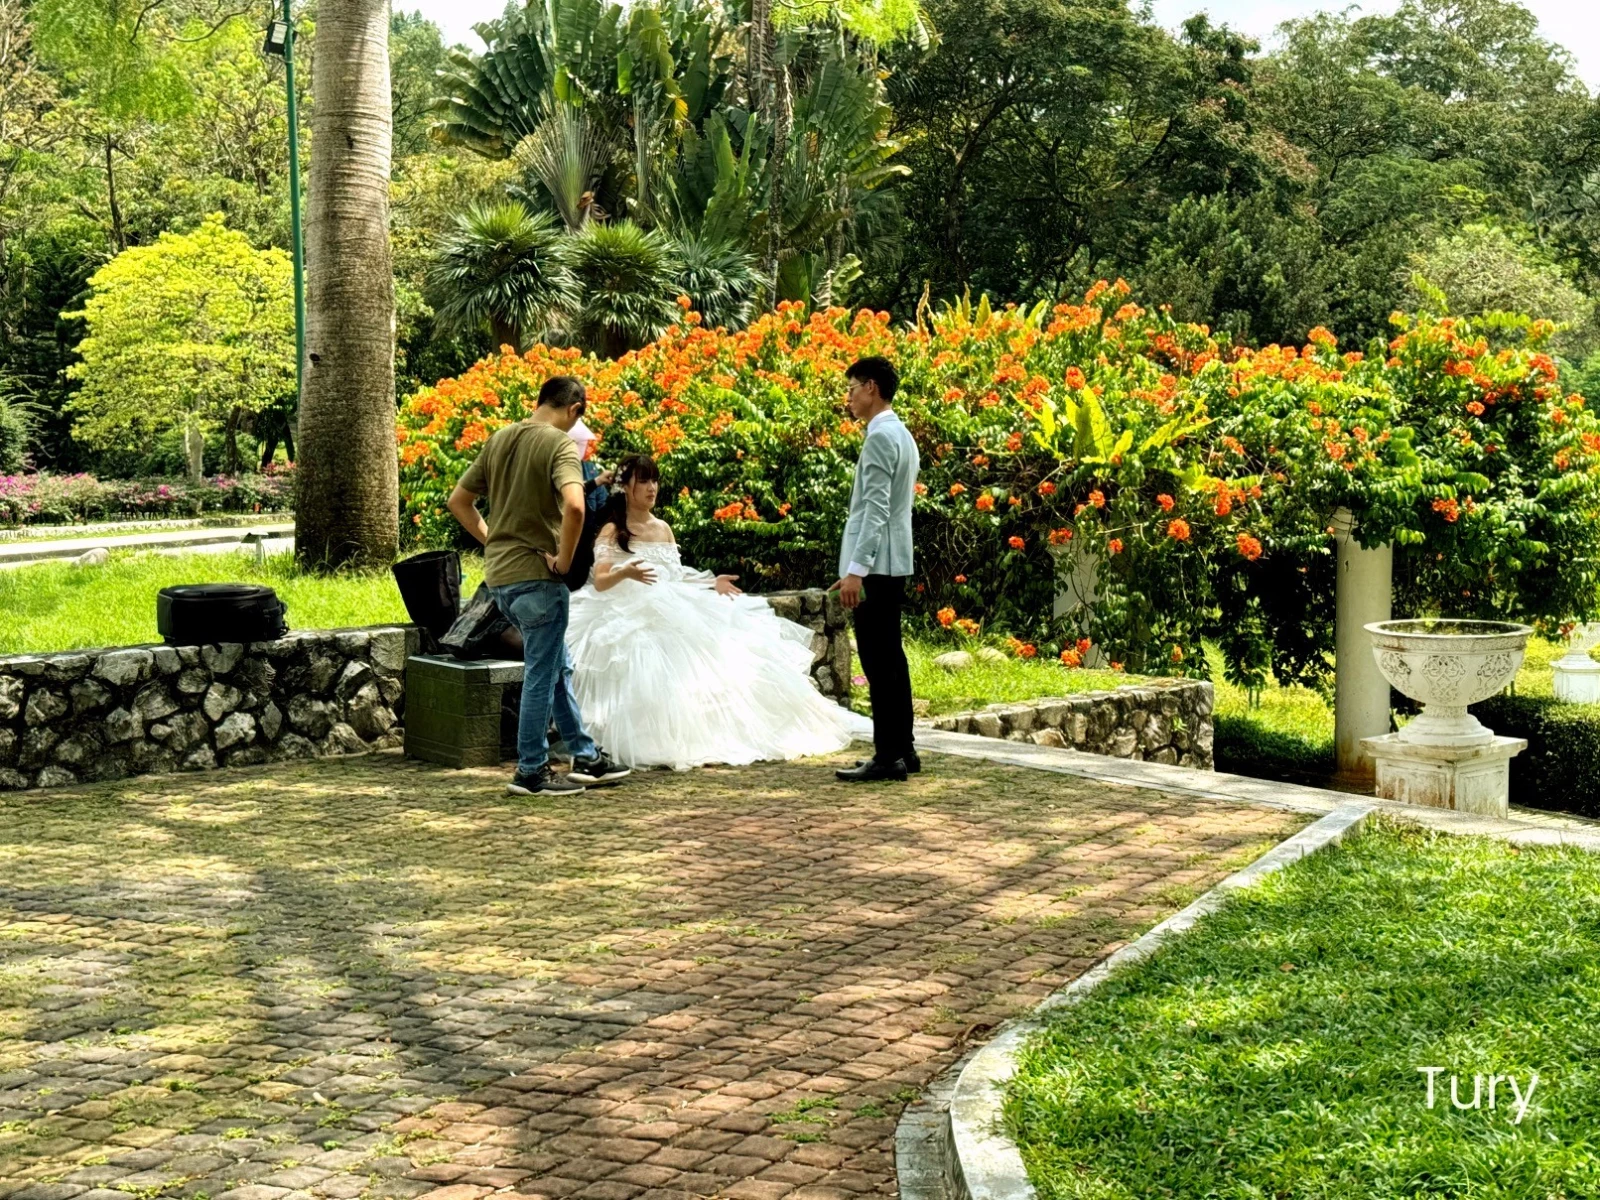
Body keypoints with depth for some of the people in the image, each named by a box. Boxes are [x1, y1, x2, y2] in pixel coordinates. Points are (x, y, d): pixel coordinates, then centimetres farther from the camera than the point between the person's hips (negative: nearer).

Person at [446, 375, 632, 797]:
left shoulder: (499, 439, 11)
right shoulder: (560, 444, -13)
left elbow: (458, 501, 16)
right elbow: (574, 506, -30)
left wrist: (491, 540, 15)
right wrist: (564, 559, -17)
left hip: (498, 573, 8)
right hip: (536, 575, -8)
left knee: (557, 667, 19)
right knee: (541, 675, 3)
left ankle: (586, 757, 27)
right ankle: (531, 772, 9)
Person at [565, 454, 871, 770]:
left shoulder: (663, 528, 17)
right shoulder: (612, 531, -1)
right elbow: (600, 582, -11)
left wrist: (711, 582, 5)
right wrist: (625, 572, -31)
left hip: (672, 612, 6)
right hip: (629, 616, -6)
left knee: (716, 648, -11)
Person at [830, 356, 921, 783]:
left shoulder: (880, 438, -14)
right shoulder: (902, 435, 17)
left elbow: (876, 508, -21)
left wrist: (856, 569, -25)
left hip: (876, 564, -10)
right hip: (892, 563, 10)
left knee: (878, 660, -8)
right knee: (890, 656, 13)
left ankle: (888, 756, -8)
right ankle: (902, 749, 16)